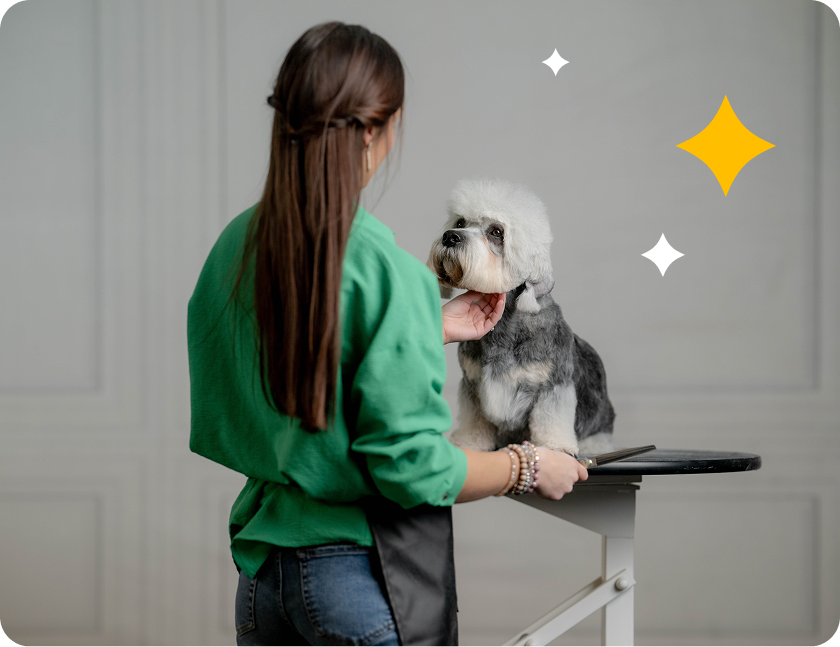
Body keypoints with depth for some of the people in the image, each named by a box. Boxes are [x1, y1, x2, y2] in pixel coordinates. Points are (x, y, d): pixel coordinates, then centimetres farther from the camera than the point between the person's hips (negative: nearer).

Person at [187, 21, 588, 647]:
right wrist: (529, 467, -3)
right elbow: (411, 465, -18)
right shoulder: (384, 267, -18)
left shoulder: (236, 245, 3)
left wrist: (430, 331, 19)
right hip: (364, 575, -7)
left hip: (262, 568, 7)